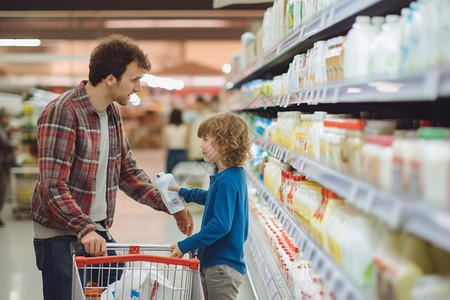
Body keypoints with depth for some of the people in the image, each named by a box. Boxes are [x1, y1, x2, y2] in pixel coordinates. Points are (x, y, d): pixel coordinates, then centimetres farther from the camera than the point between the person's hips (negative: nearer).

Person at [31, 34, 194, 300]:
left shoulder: (112, 113, 7)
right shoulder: (62, 113, -19)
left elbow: (128, 172, 13)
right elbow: (54, 187, -24)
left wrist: (170, 206, 4)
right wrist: (85, 230, -34)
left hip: (99, 230, 8)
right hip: (60, 235, -8)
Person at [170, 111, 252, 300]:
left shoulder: (227, 181, -22)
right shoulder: (235, 175, 9)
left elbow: (221, 225, -27)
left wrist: (185, 246, -22)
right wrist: (185, 193, 37)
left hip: (223, 268, -10)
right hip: (212, 262, 10)